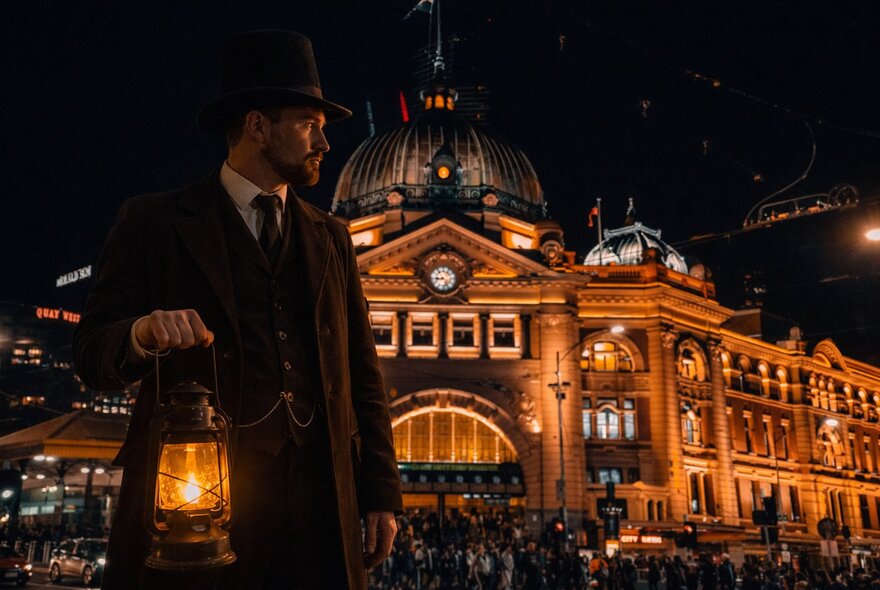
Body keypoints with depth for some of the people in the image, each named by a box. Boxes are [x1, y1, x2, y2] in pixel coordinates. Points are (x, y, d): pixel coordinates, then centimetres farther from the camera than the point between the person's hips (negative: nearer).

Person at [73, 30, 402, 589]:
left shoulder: (331, 238, 13)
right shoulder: (155, 223, 3)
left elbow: (362, 375, 11)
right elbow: (92, 353, -1)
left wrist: (381, 495, 5)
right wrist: (141, 334, -24)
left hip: (322, 498, 4)